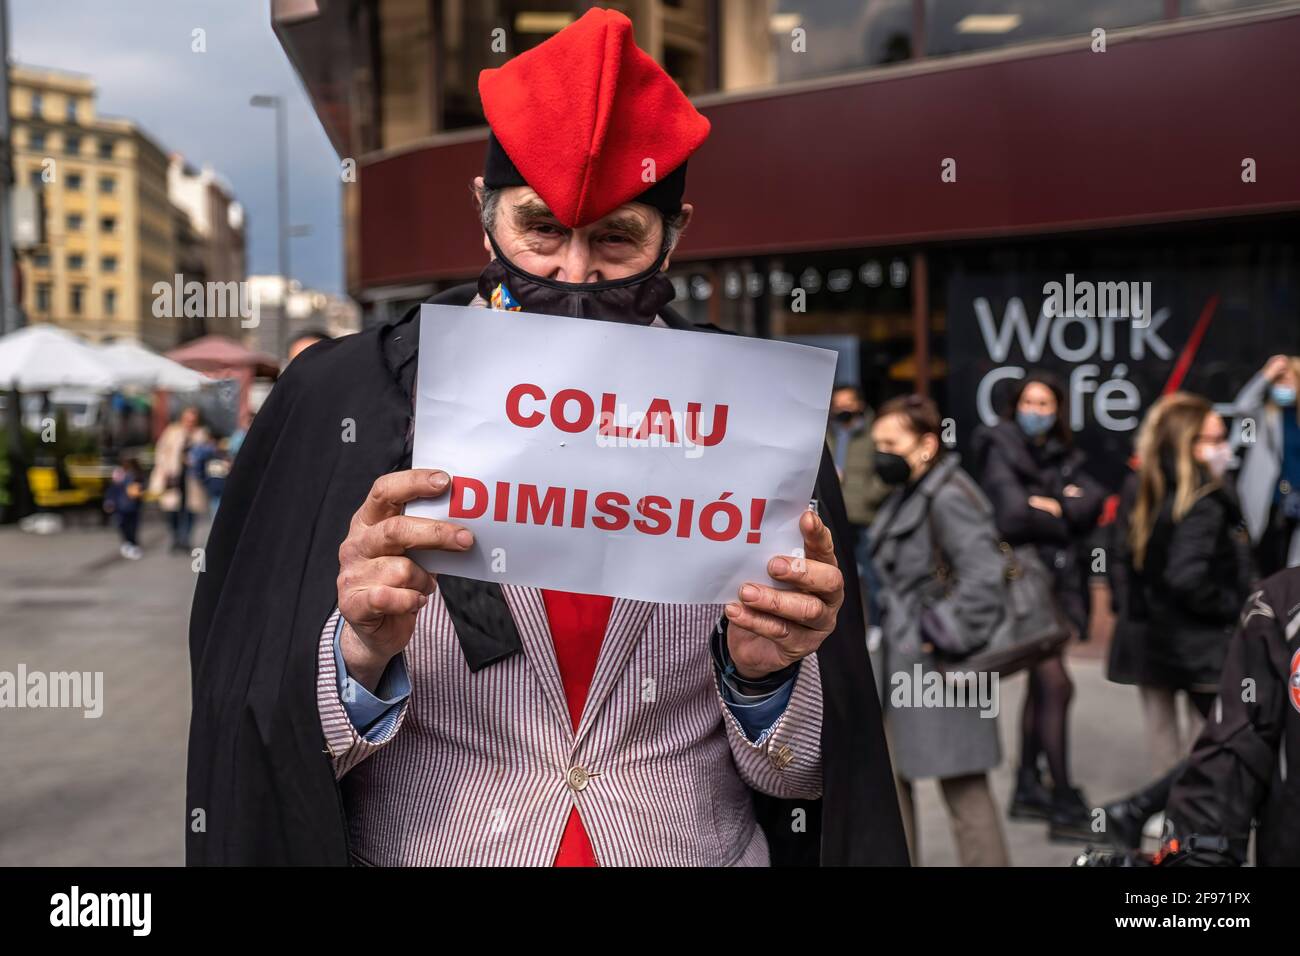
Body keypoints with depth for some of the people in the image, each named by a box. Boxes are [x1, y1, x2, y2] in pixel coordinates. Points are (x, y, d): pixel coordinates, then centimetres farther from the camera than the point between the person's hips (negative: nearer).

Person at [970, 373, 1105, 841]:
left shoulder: (1061, 456, 14)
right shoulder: (1001, 451, -6)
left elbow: (1094, 500, -2)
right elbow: (1013, 515, -19)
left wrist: (1049, 505, -16)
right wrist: (1065, 514, -4)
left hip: (1059, 580, 7)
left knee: (1041, 684, 13)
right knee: (1056, 684, -12)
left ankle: (1028, 789, 23)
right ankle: (1064, 805, -8)